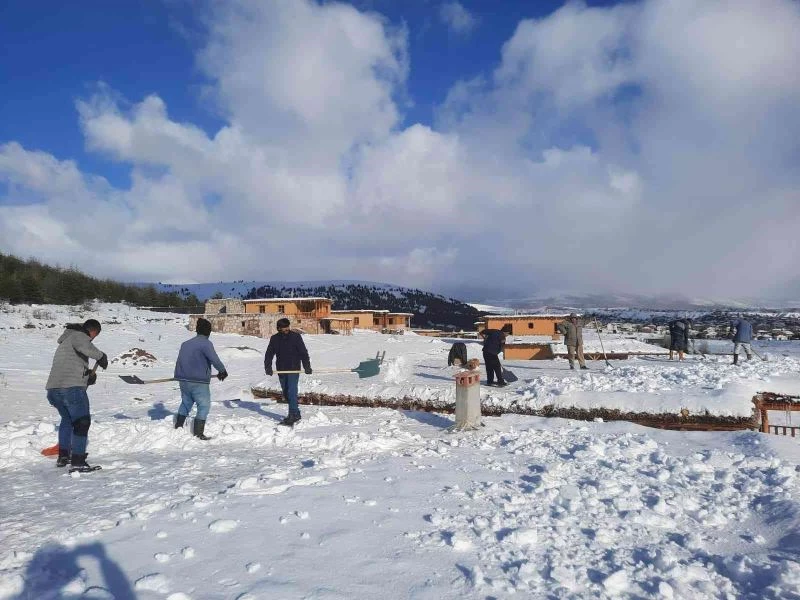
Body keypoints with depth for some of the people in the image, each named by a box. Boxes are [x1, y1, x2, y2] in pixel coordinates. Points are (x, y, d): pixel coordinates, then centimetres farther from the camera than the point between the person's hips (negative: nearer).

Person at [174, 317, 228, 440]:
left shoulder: (185, 343, 13)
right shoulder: (205, 343, -12)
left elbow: (181, 361, 21)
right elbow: (215, 360, -19)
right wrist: (223, 371, -3)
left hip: (183, 379, 8)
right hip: (198, 381, -8)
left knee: (186, 403, 24)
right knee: (204, 406, 1)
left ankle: (178, 428, 33)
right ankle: (198, 433, -1)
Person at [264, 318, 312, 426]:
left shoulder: (296, 336, -4)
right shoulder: (274, 339, 5)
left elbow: (303, 352, -6)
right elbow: (269, 354, 4)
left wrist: (307, 367, -13)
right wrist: (268, 367, -11)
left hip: (294, 369, -5)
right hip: (281, 370, 5)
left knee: (291, 392, -13)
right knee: (286, 393, 10)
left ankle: (293, 416, -13)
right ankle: (296, 414, 23)